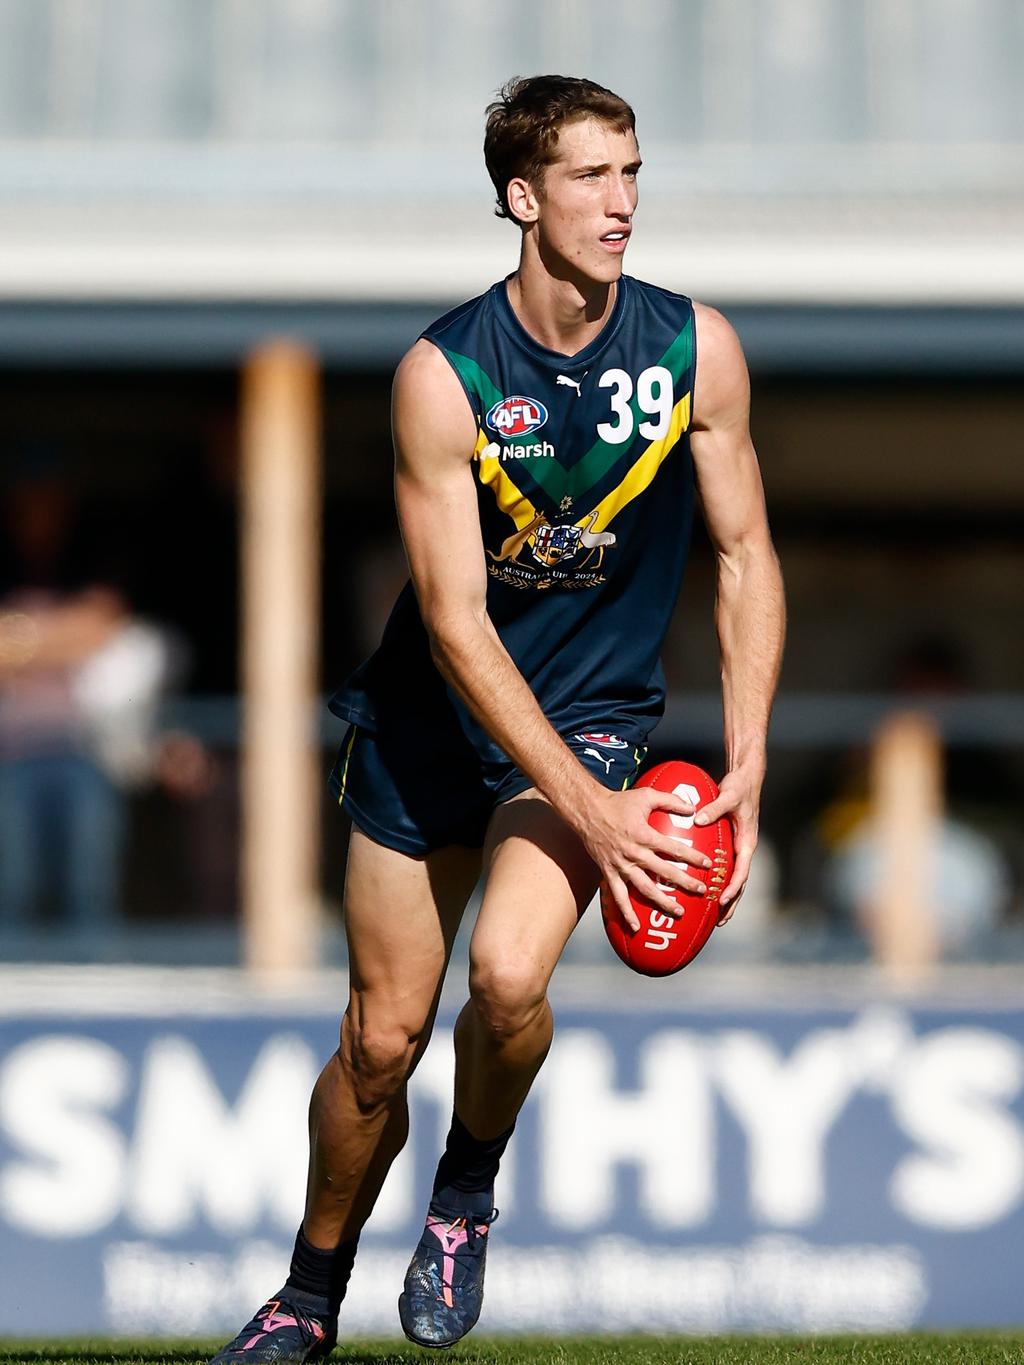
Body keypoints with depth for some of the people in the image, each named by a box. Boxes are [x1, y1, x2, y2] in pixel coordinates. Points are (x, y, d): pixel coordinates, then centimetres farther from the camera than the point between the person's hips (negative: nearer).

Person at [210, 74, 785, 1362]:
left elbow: (743, 554, 0)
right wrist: (587, 808, -27)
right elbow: (455, 621, -21)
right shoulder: (442, 374, -19)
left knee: (509, 973, -25)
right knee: (382, 1037, 4)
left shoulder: (696, 349, -11)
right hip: (432, 719, 0)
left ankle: (466, 1193, 5)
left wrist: (745, 769, -9)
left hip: (592, 712, 0)